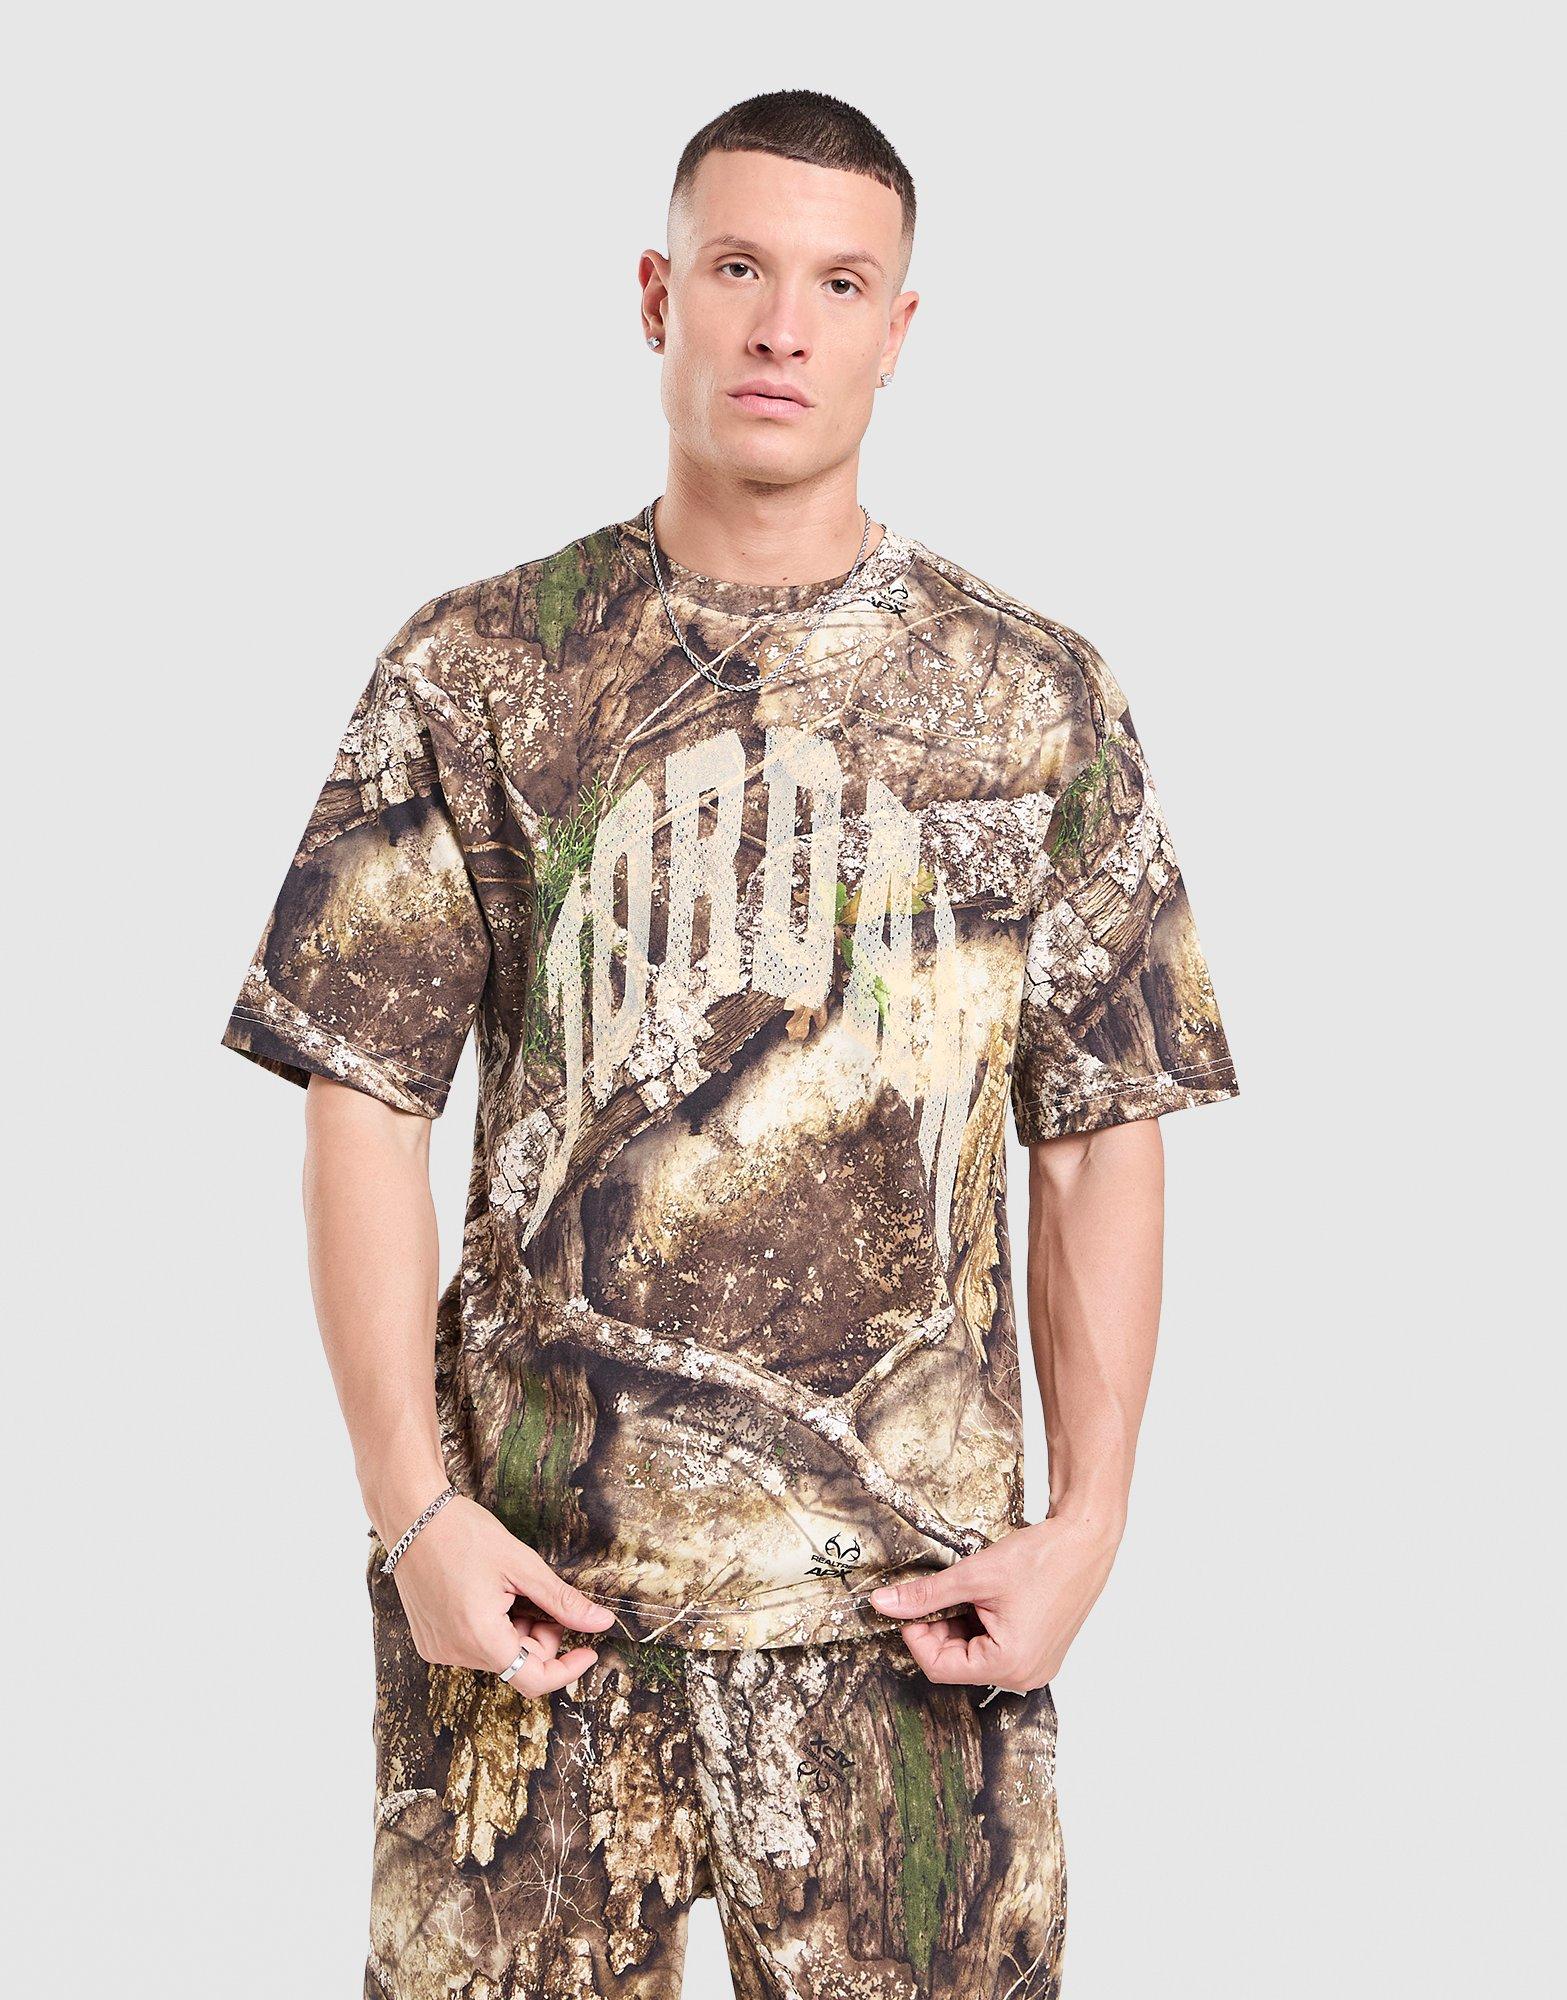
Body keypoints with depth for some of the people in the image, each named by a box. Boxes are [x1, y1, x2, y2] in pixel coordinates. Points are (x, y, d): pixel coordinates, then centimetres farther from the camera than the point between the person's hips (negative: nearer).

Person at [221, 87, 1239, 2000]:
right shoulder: (474, 673, 3)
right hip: (527, 1583, 0)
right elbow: (364, 1104, 1)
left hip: (910, 1595, 1)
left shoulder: (1039, 699, 5)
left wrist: (1089, 1519, -4)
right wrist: (413, 1504, -8)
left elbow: (1101, 1135, 5)